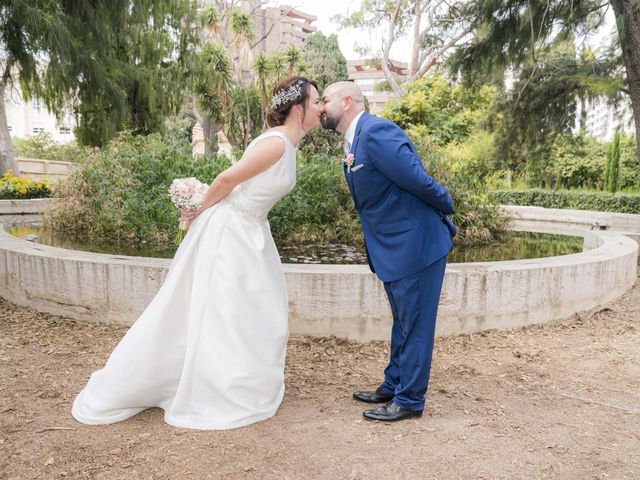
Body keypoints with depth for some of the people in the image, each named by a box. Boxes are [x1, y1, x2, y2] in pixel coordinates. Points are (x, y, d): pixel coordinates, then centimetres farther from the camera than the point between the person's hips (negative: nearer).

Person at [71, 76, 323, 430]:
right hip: (227, 231, -10)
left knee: (255, 315, 15)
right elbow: (226, 178, -19)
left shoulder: (287, 143, 9)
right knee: (217, 315, 0)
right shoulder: (276, 143, -21)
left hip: (248, 233, 10)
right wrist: (200, 212, -4)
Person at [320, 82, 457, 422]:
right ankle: (393, 386, 37)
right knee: (402, 322, 21)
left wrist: (446, 213, -5)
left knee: (414, 324, 4)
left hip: (417, 244, -10)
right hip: (395, 248, 10)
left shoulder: (376, 132, -20)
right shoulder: (353, 142, 12)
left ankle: (409, 400, 19)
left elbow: (419, 181, -21)